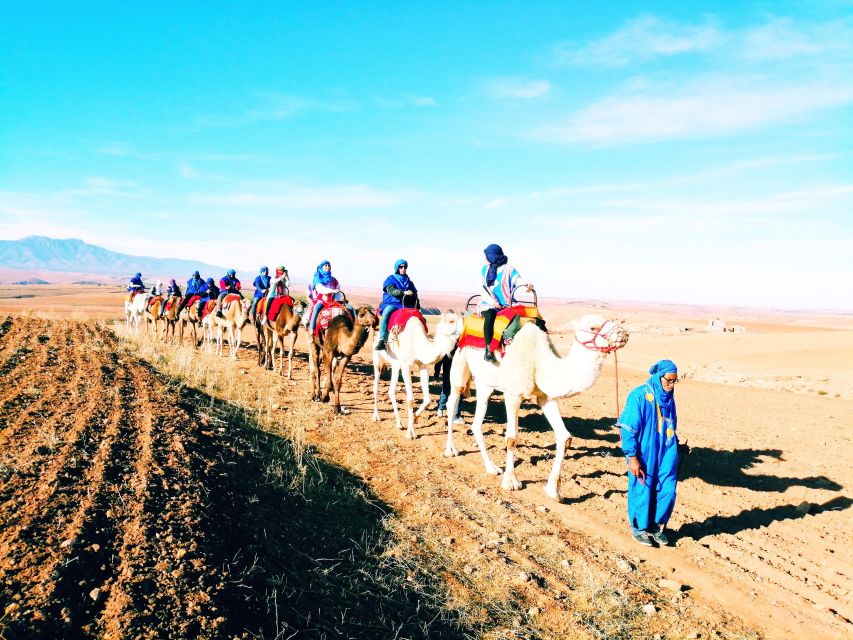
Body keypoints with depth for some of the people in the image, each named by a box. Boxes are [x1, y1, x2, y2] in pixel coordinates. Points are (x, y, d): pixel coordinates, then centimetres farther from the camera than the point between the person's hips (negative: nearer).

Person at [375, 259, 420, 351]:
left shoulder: (408, 281, 20)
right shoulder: (390, 279, 5)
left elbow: (415, 296, 24)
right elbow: (391, 291, -14)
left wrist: (417, 307, 11)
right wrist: (404, 292, -28)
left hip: (406, 306, 5)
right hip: (392, 304, -4)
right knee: (386, 313, -36)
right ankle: (382, 341, -39)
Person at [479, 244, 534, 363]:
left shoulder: (508, 268, 8)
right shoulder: (485, 269, 17)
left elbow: (517, 279, -7)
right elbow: (484, 288, 10)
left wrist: (527, 284, -31)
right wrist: (493, 302, -7)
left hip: (506, 304, -1)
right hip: (489, 304, 1)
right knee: (490, 315, -34)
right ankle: (488, 349, -37)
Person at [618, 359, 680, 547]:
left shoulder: (669, 397, 3)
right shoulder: (639, 396, -16)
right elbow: (628, 429, -15)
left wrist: (674, 446, 19)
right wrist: (632, 457, -16)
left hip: (666, 454, 5)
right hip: (644, 456, -5)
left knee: (667, 492, 5)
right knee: (642, 492, 7)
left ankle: (657, 526, 27)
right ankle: (639, 528, 27)